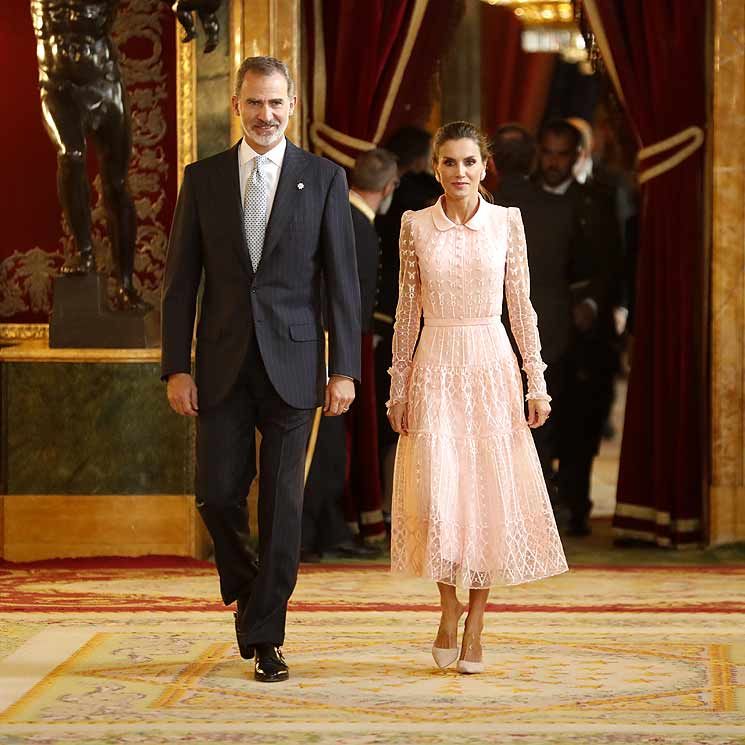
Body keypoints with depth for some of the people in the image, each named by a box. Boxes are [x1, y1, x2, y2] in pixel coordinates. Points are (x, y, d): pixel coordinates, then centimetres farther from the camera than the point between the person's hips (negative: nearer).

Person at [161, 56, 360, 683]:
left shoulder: (323, 179, 2)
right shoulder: (204, 178, 6)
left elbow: (343, 282, 1)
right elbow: (181, 280, 5)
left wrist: (344, 370, -6)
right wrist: (176, 367, -3)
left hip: (292, 364, -1)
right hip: (223, 365, 1)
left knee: (283, 503, -1)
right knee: (218, 494, -2)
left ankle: (266, 636, 8)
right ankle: (248, 589, 26)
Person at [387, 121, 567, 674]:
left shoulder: (506, 222, 3)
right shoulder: (416, 225, 3)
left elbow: (521, 305, 4)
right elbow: (408, 311, 6)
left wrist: (537, 383, 1)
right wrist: (399, 387, 4)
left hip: (492, 367, 1)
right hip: (436, 369, 0)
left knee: (491, 493, 0)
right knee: (437, 492, -10)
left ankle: (475, 627, 12)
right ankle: (449, 607, 14)